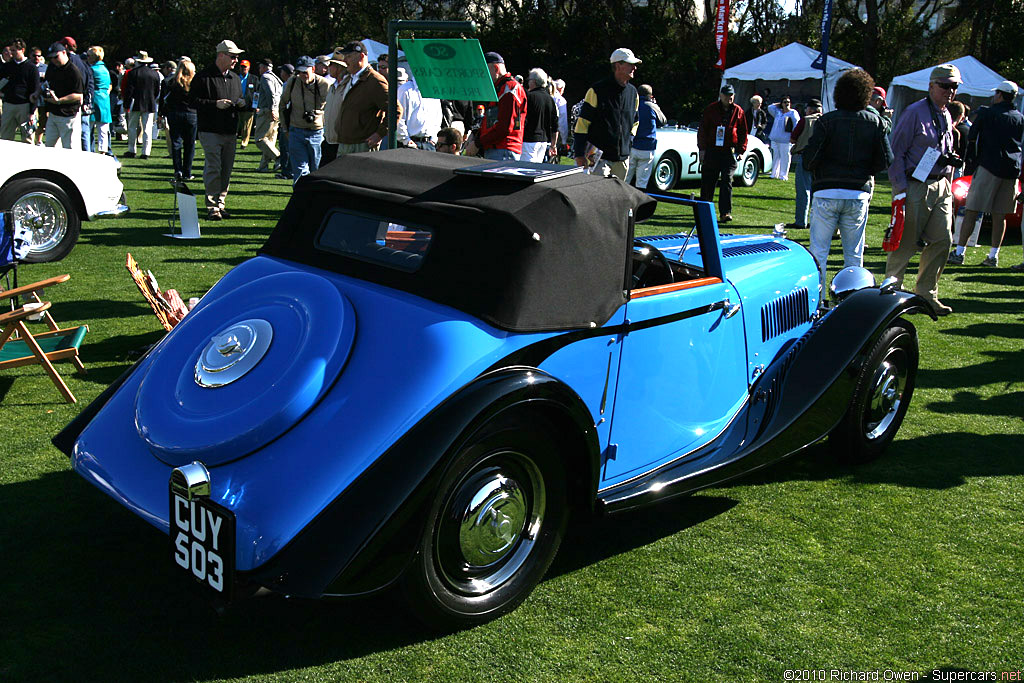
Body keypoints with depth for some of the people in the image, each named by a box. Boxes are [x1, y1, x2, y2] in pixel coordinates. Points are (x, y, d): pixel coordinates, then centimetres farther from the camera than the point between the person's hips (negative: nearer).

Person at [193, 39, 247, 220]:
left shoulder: (235, 78, 17)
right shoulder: (203, 77, -5)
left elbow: (240, 100, 27)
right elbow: (194, 101, -8)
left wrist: (241, 103, 4)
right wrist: (215, 104, -18)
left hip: (230, 132, 7)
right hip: (210, 131, -6)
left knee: (226, 170, 8)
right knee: (213, 169, -10)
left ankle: (220, 204, 17)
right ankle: (212, 207, -6)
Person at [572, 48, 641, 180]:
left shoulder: (633, 93, 12)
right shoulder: (597, 91, -6)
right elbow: (582, 122, -8)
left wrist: (628, 142, 12)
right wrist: (579, 155, -12)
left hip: (622, 158, 6)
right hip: (598, 158, -6)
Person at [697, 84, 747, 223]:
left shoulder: (738, 111, 7)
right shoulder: (711, 109, 5)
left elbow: (743, 132, 12)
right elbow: (702, 129, 5)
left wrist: (741, 150, 4)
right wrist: (702, 148, -1)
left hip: (729, 152, 0)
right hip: (711, 151, 0)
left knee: (727, 182, -8)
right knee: (707, 182, 7)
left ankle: (725, 213, -11)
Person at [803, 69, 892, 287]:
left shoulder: (827, 121, -6)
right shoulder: (876, 122, 2)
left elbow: (809, 159, -11)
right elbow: (885, 161, 1)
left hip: (827, 193, -3)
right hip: (859, 194, 3)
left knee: (818, 251, 3)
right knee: (854, 254, 11)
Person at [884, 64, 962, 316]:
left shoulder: (947, 117, 16)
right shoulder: (915, 113, -8)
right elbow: (896, 151, -11)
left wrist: (947, 184, 18)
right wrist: (900, 188, -16)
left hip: (940, 187, 7)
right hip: (915, 186, -7)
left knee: (942, 241, 2)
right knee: (905, 243, -5)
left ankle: (927, 295, 11)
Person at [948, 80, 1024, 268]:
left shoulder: (987, 113, -3)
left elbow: (971, 138, -1)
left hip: (989, 167, -5)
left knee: (971, 211, -3)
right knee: (1000, 215, 8)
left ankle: (959, 252, -6)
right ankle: (993, 256, 10)